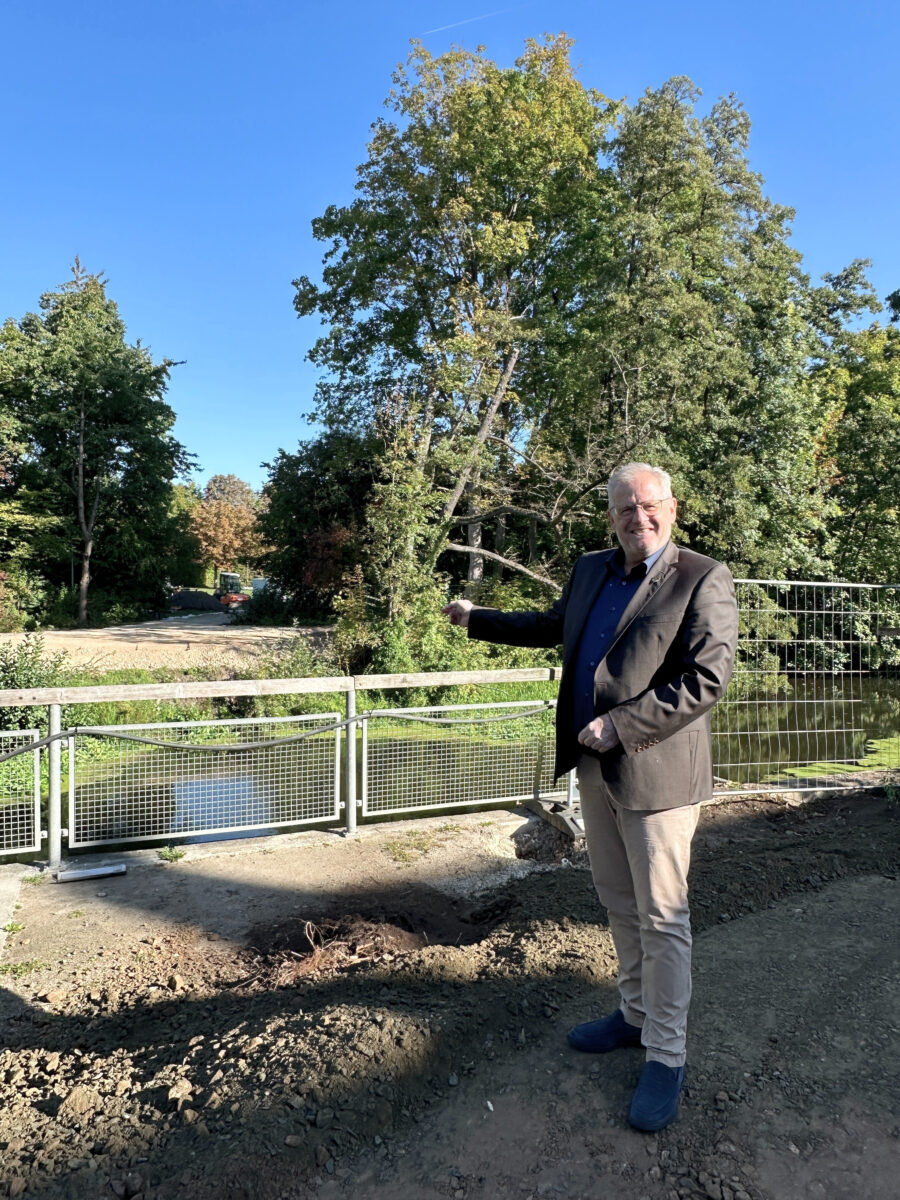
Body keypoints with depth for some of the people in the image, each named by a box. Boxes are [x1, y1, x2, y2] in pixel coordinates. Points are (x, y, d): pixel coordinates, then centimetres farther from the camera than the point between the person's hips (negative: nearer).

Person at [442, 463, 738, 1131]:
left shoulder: (704, 580, -11)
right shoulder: (591, 571, 9)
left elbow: (706, 679, -19)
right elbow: (553, 626, 26)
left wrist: (620, 725, -21)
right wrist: (477, 619, 31)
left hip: (656, 773, -7)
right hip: (596, 768, 7)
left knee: (662, 919, 4)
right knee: (619, 905, 20)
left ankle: (666, 1057, 22)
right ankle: (637, 1014, 40)